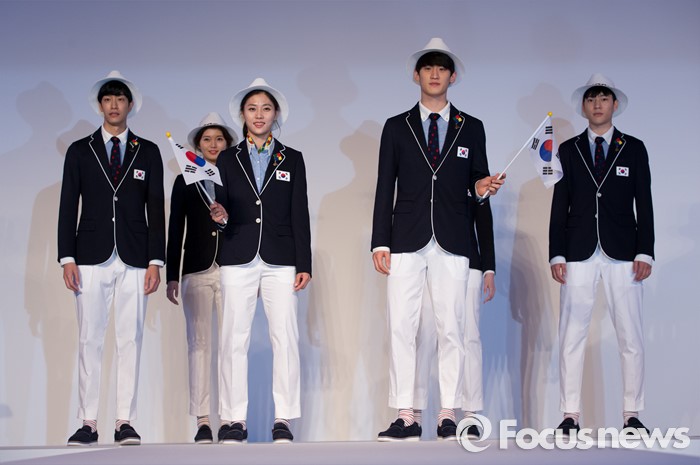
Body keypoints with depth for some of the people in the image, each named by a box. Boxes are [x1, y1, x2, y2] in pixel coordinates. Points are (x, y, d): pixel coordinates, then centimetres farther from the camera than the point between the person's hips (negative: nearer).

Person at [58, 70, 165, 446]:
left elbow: (156, 209, 7)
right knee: (89, 340, -1)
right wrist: (67, 258, -3)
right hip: (92, 258, 0)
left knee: (130, 340, -1)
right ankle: (88, 423, 4)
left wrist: (155, 261, -2)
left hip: (134, 260, 0)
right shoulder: (80, 151, 10)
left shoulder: (148, 152, 11)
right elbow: (68, 207, 6)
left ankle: (125, 422, 3)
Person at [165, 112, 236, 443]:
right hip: (197, 271, 1)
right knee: (199, 343, -2)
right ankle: (202, 421, 0)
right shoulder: (185, 182, 11)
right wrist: (171, 275, 3)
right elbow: (175, 231, 9)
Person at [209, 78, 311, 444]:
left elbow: (300, 215, 7)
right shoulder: (227, 160, 12)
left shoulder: (292, 159, 11)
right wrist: (220, 216, -14)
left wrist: (304, 264, 1)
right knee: (234, 338, -2)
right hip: (238, 260, 0)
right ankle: (233, 418, 5)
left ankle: (283, 418, 3)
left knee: (285, 338, -4)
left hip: (280, 260, 0)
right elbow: (221, 209, 11)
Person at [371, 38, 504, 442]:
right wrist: (380, 242, 0)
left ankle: (449, 415, 7)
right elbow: (385, 188, 7)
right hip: (406, 241, 0)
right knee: (401, 328, -3)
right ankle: (406, 417, 2)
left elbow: (477, 181, 15)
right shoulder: (396, 127, 11)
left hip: (452, 242, 0)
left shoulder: (471, 128, 12)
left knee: (452, 329, 1)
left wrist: (482, 187, -10)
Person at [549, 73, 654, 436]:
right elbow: (559, 207, 7)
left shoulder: (634, 149, 10)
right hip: (579, 253, 0)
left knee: (631, 339, 0)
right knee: (571, 337, -1)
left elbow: (644, 205, 6)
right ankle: (570, 416, 5)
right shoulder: (568, 150, 10)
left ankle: (632, 415, 9)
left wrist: (645, 252, -3)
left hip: (622, 254, 0)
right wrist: (556, 254, 0)